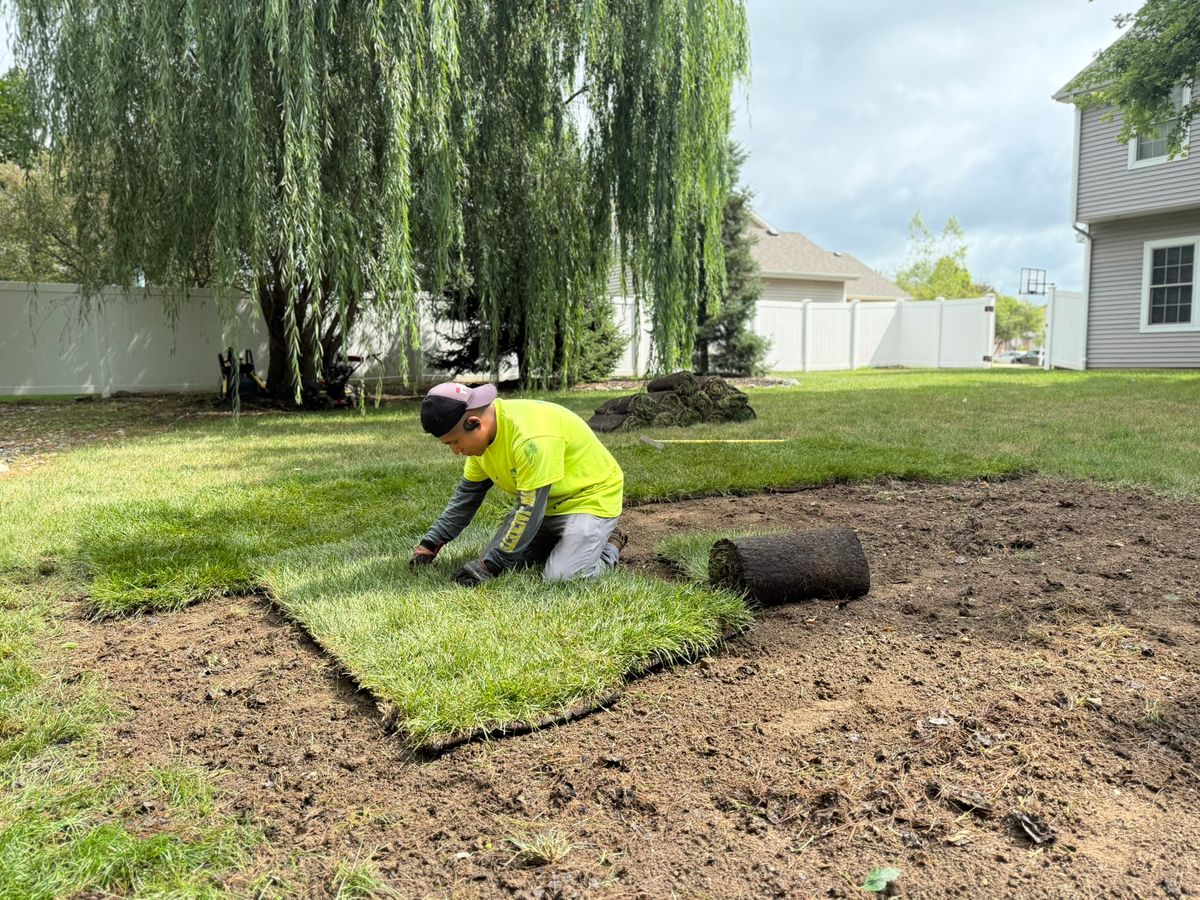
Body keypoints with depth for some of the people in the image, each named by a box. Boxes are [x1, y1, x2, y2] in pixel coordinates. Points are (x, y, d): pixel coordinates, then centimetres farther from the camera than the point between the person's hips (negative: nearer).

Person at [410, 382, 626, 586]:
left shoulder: (531, 436, -35)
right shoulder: (483, 435, -6)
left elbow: (530, 511, -31)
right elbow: (467, 494, 8)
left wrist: (488, 566, -25)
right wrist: (430, 544, 3)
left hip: (590, 496, -8)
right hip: (544, 503, 8)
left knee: (560, 577, -25)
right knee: (501, 556, -1)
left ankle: (609, 545, 3)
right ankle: (566, 541, 17)